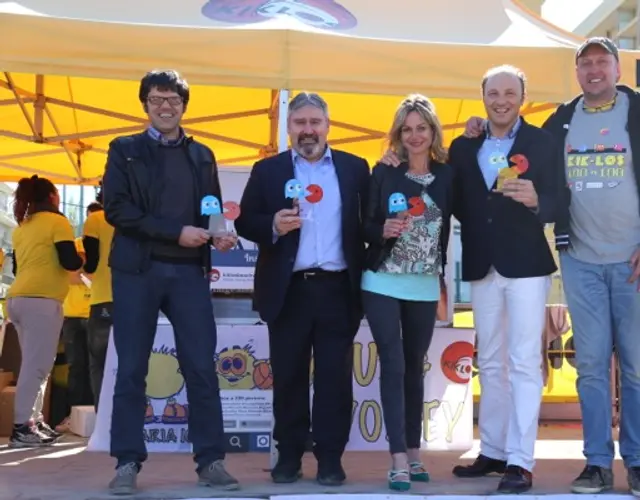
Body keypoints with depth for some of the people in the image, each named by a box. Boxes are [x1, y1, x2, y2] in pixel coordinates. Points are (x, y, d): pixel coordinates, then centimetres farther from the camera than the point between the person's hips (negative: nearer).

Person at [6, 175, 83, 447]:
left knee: (34, 364, 14)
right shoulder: (57, 221, -1)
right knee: (36, 366, -7)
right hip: (41, 301, -8)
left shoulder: (21, 228, 20)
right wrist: (82, 259, 10)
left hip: (17, 299, 8)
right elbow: (69, 262, -10)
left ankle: (33, 421, 15)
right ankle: (22, 428, -9)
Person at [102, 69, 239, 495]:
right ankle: (128, 463, 8)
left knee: (202, 367, -1)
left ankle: (211, 461, 6)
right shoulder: (124, 150, 7)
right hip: (137, 270, -2)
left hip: (189, 272, 2)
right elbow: (117, 209, -5)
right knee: (132, 369, 1)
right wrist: (176, 232, -14)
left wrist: (221, 235, -6)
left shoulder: (202, 155, 16)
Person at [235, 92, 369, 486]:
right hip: (288, 290, 0)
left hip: (338, 289, 0)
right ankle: (289, 455, 17)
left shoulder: (354, 168, 8)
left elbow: (367, 221, 4)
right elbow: (245, 222, 3)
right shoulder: (268, 170, 8)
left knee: (335, 376, 2)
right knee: (288, 376, 6)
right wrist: (273, 225, -17)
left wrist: (365, 277, -6)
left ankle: (331, 458, 11)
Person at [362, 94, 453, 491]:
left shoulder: (447, 176, 2)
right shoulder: (384, 173, -2)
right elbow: (366, 226, -4)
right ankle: (399, 460, -4)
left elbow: (451, 228, 4)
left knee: (414, 367, 11)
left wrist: (446, 277, -4)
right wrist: (383, 231, -20)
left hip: (425, 288, 2)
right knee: (393, 366, -6)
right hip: (383, 285, -2)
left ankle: (414, 453, 21)